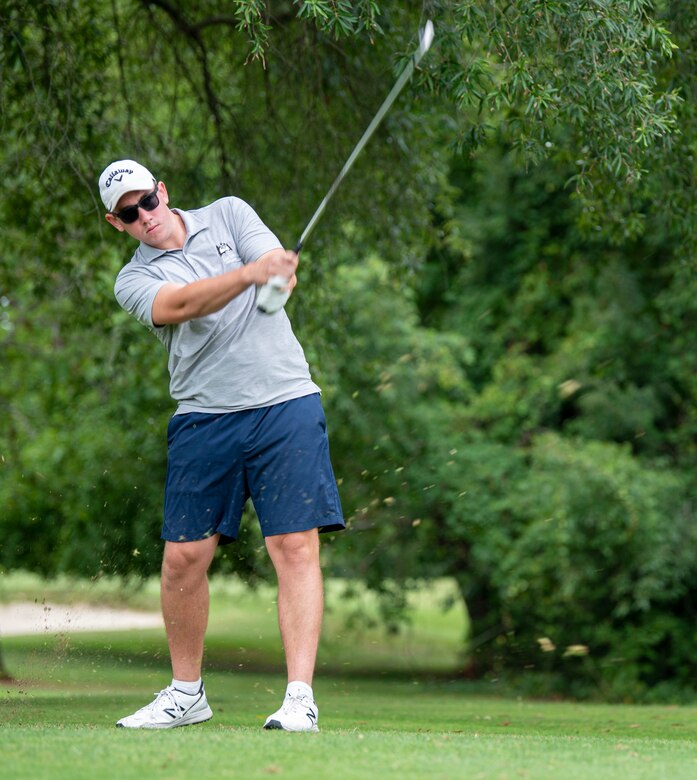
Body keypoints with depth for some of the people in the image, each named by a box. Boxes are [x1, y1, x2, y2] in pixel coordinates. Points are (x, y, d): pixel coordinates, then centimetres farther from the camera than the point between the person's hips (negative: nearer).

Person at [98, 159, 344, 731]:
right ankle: (187, 692, 17)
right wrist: (251, 272, -34)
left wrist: (280, 277, -31)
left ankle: (300, 696, -12)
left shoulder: (229, 214, 11)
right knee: (184, 556, -1)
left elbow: (280, 266, -5)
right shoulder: (133, 281, 6)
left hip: (284, 401, -1)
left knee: (295, 546, -11)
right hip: (203, 419, 1)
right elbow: (183, 304, -17)